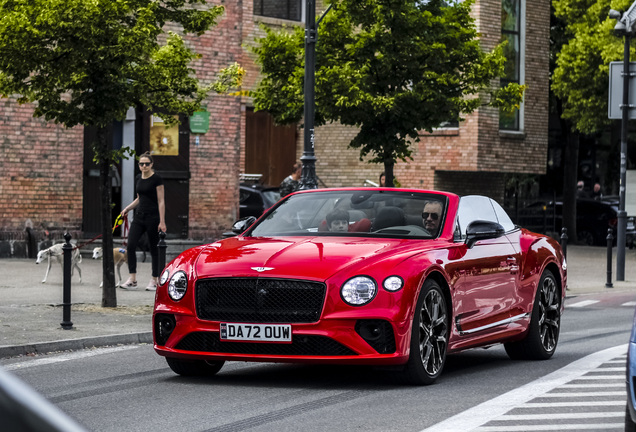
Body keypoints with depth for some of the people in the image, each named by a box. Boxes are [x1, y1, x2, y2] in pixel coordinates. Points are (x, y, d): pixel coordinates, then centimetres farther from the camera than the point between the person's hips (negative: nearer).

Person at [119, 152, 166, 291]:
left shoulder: (156, 179, -9)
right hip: (140, 216, 6)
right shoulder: (138, 179, 10)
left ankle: (154, 281, 11)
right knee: (131, 244, -9)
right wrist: (128, 208, 9)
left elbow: (161, 201, -11)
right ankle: (132, 280, -7)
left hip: (153, 217, -6)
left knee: (154, 249, 2)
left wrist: (162, 221, -16)